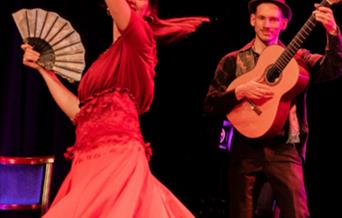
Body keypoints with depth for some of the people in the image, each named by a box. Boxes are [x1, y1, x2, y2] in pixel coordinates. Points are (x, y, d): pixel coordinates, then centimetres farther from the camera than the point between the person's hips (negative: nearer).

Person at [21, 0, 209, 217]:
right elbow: (79, 112, 21)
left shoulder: (138, 39, 2)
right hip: (89, 163, 8)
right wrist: (43, 69, 27)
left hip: (118, 158, -8)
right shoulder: (108, 58, 24)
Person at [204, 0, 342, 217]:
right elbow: (211, 105, 2)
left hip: (284, 149, -1)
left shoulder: (297, 58, 8)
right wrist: (240, 92, -14)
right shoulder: (232, 61, 8)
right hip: (245, 149, 1)